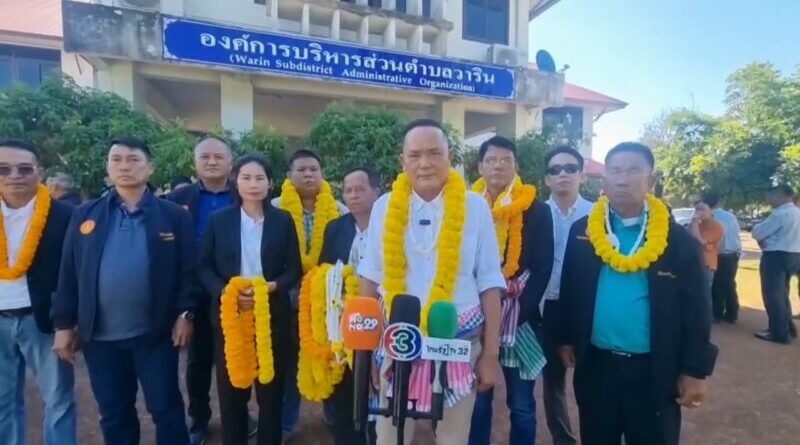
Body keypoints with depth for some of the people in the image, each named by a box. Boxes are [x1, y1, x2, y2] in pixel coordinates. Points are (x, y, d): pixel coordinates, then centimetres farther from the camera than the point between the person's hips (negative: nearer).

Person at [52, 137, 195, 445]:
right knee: (113, 415, 18)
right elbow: (69, 273, 6)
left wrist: (185, 314, -9)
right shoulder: (84, 216, 5)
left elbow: (187, 270, -3)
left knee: (166, 409, 9)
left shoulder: (174, 215, -2)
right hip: (100, 335, 3)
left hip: (155, 332, -3)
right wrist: (64, 323, 3)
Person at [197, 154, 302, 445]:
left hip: (272, 316, 0)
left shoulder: (283, 221, 3)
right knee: (231, 391, 9)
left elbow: (294, 270, 2)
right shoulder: (218, 220, 4)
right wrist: (226, 292, -15)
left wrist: (271, 286, -17)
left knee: (271, 390, 8)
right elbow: (203, 268, 2)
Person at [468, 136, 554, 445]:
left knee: (521, 405, 10)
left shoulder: (536, 210, 0)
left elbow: (542, 268, -4)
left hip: (519, 318, -1)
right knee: (477, 401, 11)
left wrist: (519, 312, -14)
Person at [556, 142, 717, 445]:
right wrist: (566, 339, 8)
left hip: (656, 371, -1)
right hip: (595, 365, 2)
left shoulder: (678, 240, -7)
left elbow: (695, 309, -4)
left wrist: (695, 370, -5)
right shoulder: (581, 233, -2)